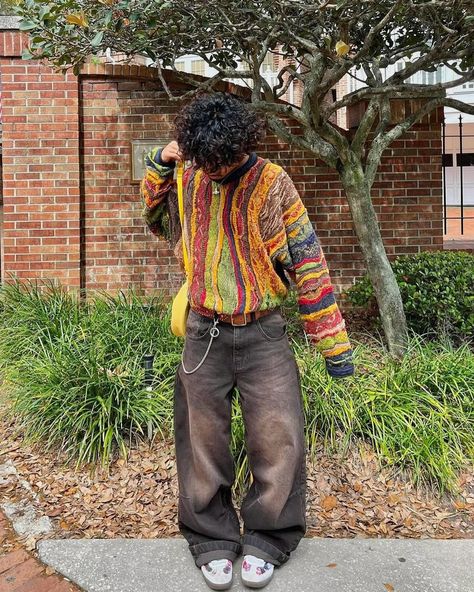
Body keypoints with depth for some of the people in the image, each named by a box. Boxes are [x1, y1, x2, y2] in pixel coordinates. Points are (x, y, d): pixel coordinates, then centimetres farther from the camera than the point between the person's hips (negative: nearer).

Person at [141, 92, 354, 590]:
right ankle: (213, 540, 28)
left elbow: (306, 260, -7)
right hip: (205, 334, 3)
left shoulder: (272, 183, -7)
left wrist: (333, 342, -8)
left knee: (278, 439, 0)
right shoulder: (190, 182, 4)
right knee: (204, 442, 9)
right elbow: (157, 220, 24)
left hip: (263, 334, -2)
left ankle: (266, 541, 23)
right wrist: (160, 166, 5)